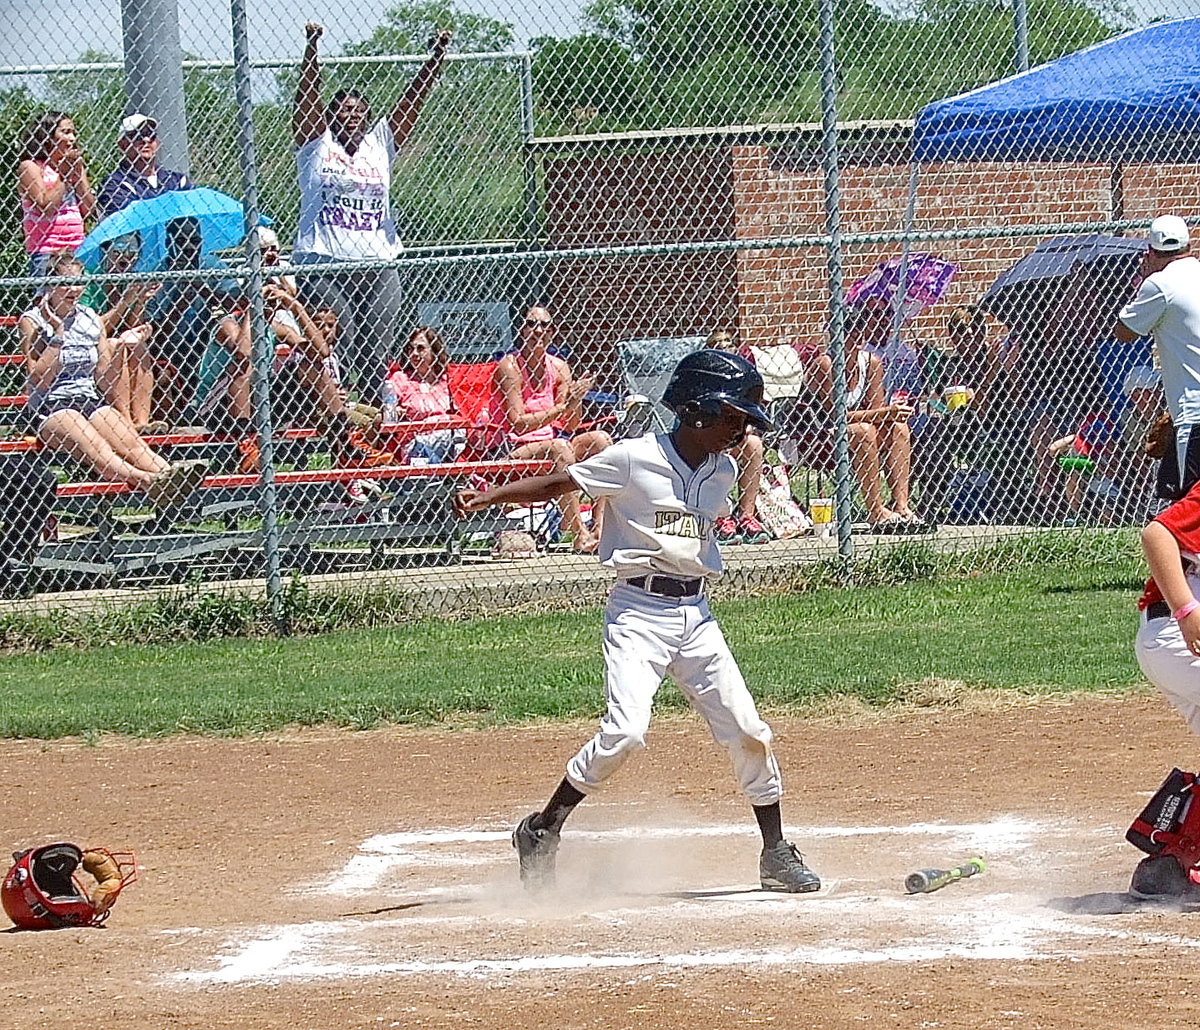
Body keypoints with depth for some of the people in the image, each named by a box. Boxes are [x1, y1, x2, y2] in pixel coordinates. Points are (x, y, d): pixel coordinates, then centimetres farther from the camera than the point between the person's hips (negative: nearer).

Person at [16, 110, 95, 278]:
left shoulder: (75, 166, 17)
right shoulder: (31, 167, -1)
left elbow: (89, 210, 10)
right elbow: (46, 205, -13)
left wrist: (77, 173, 4)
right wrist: (63, 174, -5)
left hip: (76, 249, 6)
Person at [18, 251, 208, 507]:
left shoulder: (91, 320, 14)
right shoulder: (32, 322, 1)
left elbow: (103, 381, 14)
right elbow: (40, 380, -9)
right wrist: (57, 335, -12)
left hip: (90, 401, 5)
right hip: (50, 409, -5)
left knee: (129, 441, -27)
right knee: (93, 446, -35)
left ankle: (168, 475, -53)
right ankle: (147, 480, -61)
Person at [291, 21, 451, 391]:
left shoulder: (380, 145, 14)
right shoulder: (317, 145, 5)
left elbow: (412, 100, 8)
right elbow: (308, 96, -7)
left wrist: (437, 55, -2)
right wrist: (311, 46, -19)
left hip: (377, 264, 4)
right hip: (324, 265, -4)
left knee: (376, 360, 1)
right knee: (334, 356, -12)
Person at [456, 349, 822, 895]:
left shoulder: (723, 471, 9)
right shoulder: (635, 459, -9)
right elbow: (555, 484, -9)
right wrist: (488, 497, -19)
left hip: (695, 613, 6)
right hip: (638, 610, -6)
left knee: (748, 731, 3)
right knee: (625, 731, -20)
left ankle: (776, 854, 17)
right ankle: (541, 832, -3)